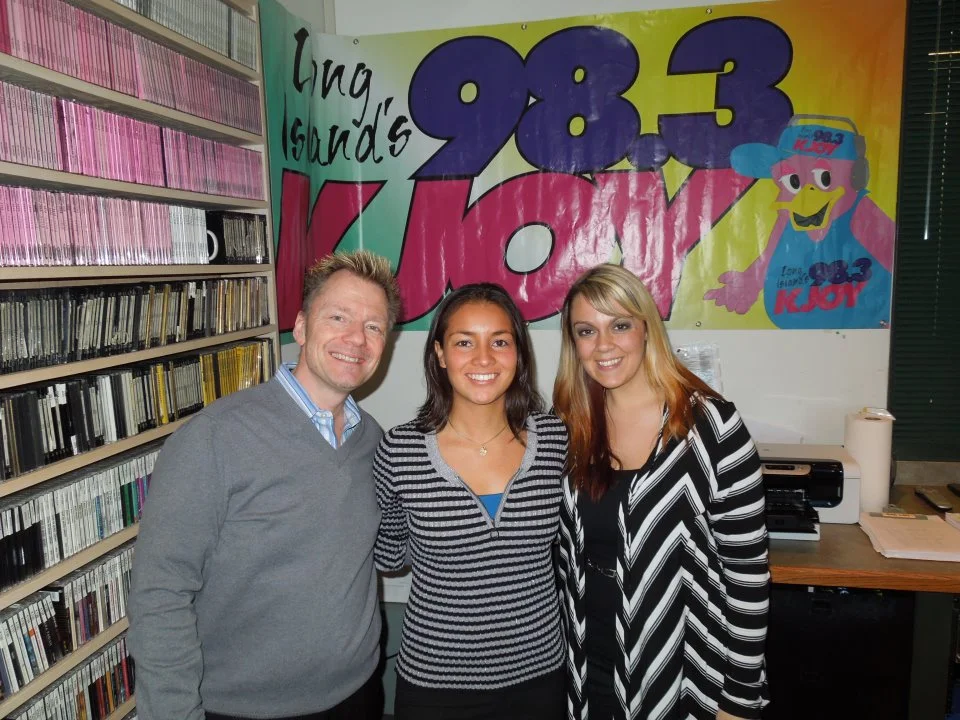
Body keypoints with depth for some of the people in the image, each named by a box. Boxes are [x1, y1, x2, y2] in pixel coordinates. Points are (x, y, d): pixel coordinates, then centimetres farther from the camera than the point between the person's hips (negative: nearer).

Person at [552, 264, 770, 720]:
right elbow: (566, 557, 6)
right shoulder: (569, 427, -4)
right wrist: (563, 657, 7)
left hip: (684, 672, -3)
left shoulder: (711, 425, -16)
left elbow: (747, 570, -12)